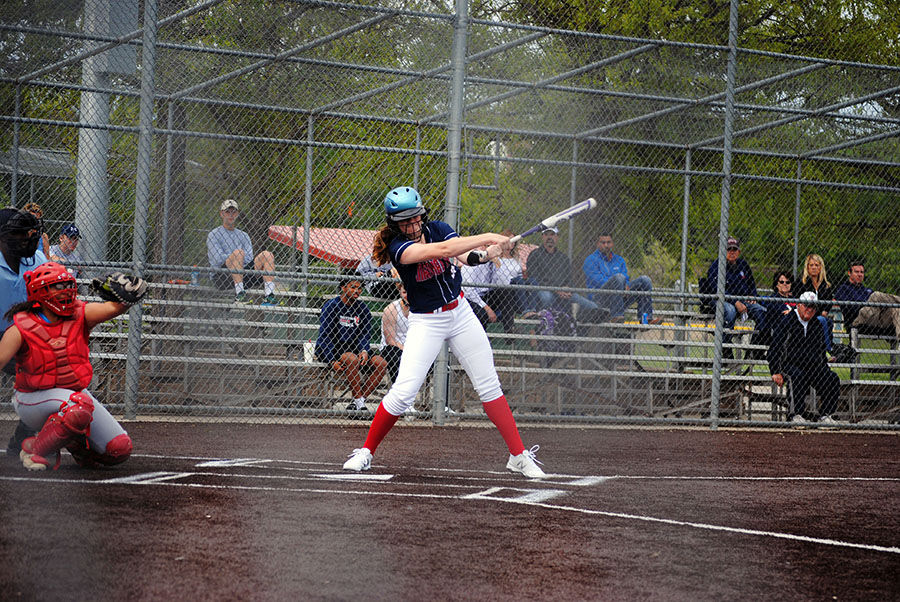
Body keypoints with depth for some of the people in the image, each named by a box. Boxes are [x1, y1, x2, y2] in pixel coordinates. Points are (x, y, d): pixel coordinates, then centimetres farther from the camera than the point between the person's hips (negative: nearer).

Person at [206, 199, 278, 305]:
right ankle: (239, 295, -37)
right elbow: (218, 259, -8)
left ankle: (269, 296, -28)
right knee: (238, 252, -31)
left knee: (267, 255, -12)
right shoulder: (214, 235, 7)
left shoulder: (243, 236, 21)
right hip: (220, 276, -5)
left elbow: (249, 259, 5)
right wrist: (235, 256, -5)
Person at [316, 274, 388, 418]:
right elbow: (324, 336, -12)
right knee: (352, 358, -37)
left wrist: (364, 351, -14)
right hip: (330, 351, -6)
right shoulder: (331, 306, -6)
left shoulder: (362, 308, 11)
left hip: (352, 349, 6)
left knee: (381, 363, -17)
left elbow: (365, 334, 8)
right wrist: (332, 361, -23)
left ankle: (355, 405, -19)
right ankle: (359, 401, -30)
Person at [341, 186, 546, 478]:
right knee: (402, 393, -14)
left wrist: (483, 255, -40)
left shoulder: (437, 228, -3)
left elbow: (465, 256, -17)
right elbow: (443, 250, -34)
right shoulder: (398, 247, -19)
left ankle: (519, 456, 10)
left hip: (461, 312, 4)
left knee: (489, 385, 4)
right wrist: (487, 237, -38)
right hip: (426, 322, -4)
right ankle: (366, 451, 5)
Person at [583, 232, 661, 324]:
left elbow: (625, 278, 11)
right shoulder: (591, 260, 4)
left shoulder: (619, 260, 23)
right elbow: (597, 280, -10)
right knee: (619, 277, -33)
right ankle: (616, 315, -42)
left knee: (644, 280, -10)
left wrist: (626, 287, -14)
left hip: (621, 295, 6)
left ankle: (646, 317, -22)